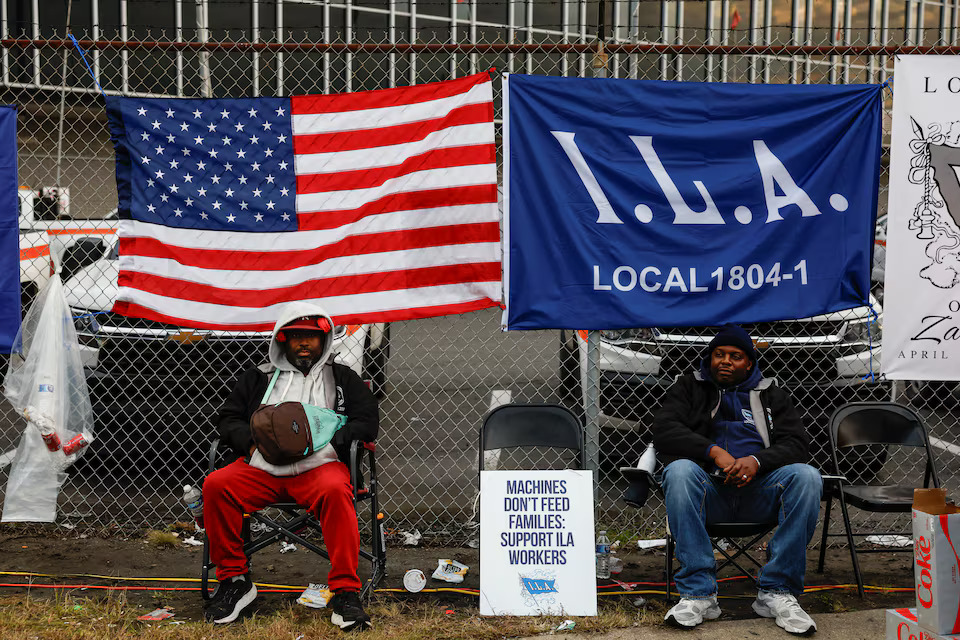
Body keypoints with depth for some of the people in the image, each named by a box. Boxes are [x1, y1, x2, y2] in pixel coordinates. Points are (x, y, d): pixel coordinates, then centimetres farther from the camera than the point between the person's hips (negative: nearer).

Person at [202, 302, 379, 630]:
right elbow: (228, 418, 21)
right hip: (262, 467, 2)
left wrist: (328, 444, -8)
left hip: (318, 467, -2)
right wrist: (252, 443, -1)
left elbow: (368, 421, 9)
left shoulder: (342, 378, 19)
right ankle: (234, 580, -12)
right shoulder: (259, 377, 23)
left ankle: (345, 592, -33)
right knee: (216, 485, -25)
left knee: (335, 491, -37)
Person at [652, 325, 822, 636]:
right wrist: (715, 452, -14)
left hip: (758, 492, 1)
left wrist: (757, 461, -15)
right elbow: (664, 430, 1)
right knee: (679, 471, -35)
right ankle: (698, 593, -32)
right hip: (709, 489, -1)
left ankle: (776, 591, -24)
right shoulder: (689, 388, 19)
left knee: (806, 476, -28)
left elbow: (796, 444, 7)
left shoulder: (771, 395, 23)